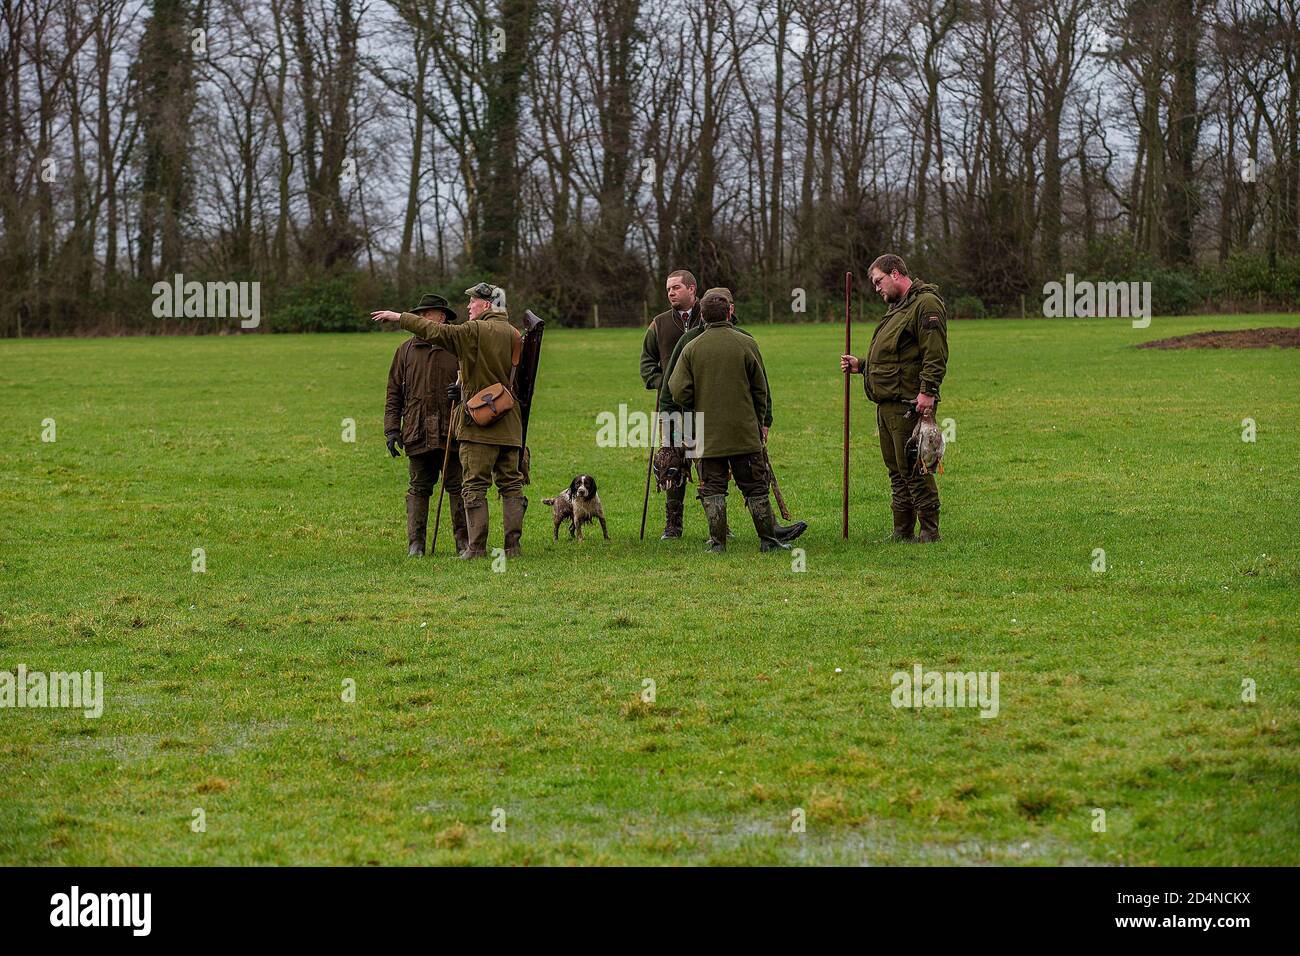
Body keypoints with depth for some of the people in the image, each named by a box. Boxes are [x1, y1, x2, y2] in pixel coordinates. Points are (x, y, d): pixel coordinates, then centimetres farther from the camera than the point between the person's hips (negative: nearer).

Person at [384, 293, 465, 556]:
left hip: (452, 433, -1)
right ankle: (415, 544, 5)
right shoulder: (406, 350, 12)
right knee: (418, 489, 3)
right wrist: (392, 429, 4)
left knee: (459, 487, 1)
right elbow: (394, 393, 12)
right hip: (418, 433, 1)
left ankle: (464, 541, 8)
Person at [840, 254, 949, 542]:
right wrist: (861, 365, 19)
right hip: (888, 404, 10)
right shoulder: (898, 308, 23)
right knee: (896, 470, 12)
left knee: (913, 468, -8)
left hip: (909, 403, -10)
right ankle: (902, 531, 17)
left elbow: (935, 355, -18)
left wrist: (927, 391, -25)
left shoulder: (926, 303, -10)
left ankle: (929, 530, -3)